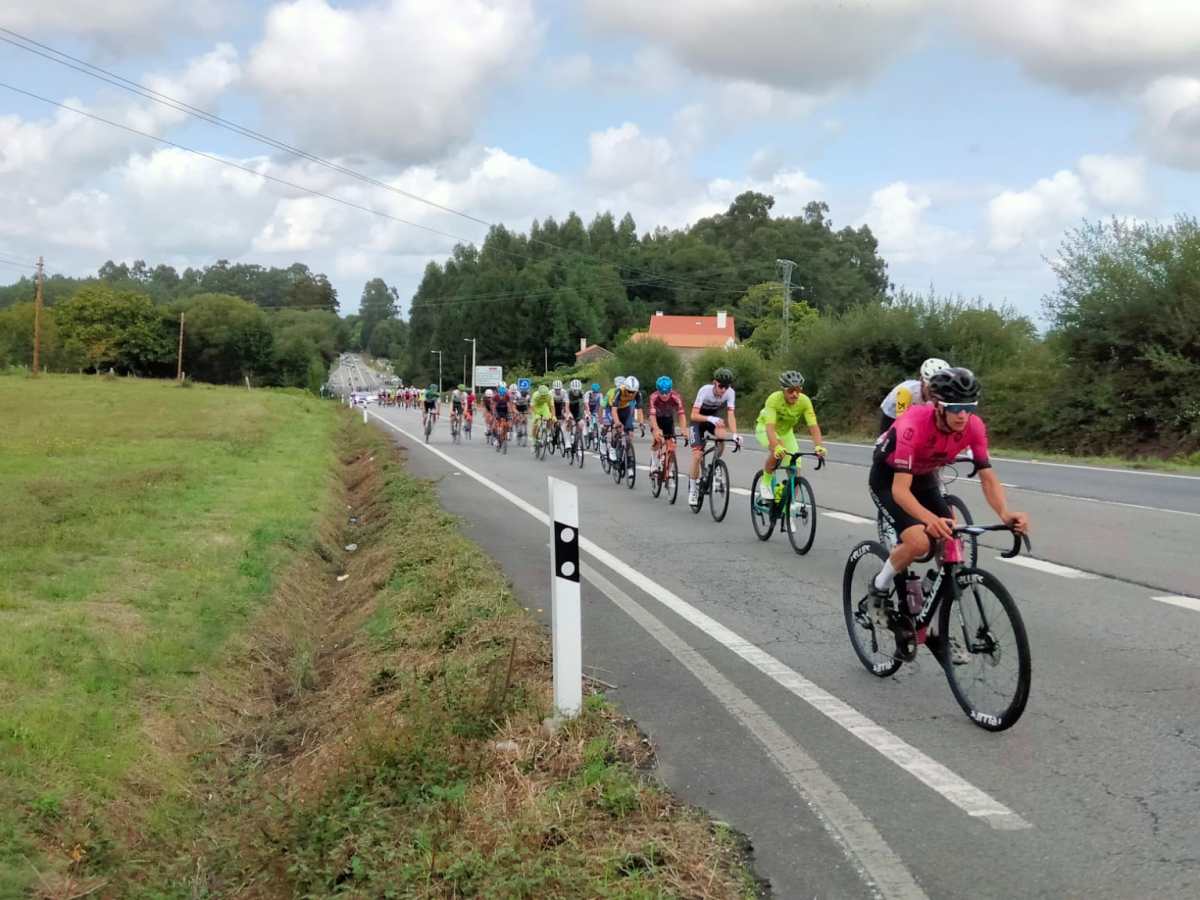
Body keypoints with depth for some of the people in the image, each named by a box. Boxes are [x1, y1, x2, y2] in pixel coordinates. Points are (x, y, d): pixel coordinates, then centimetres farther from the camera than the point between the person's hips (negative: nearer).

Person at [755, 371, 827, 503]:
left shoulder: (804, 401, -27)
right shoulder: (774, 399, -36)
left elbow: (813, 426, -32)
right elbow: (770, 427, -45)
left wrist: (818, 446, -49)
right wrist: (776, 447, -62)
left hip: (786, 431, 4)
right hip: (764, 428, -4)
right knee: (777, 451, -36)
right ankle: (765, 482, -11)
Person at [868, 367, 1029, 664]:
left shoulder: (974, 427, -22)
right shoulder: (915, 425, -38)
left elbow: (987, 477, -20)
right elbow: (900, 490, -41)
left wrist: (1005, 514, -39)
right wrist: (930, 519, -59)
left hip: (924, 477, 6)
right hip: (888, 477, -6)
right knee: (919, 542, -28)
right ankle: (881, 587, 2)